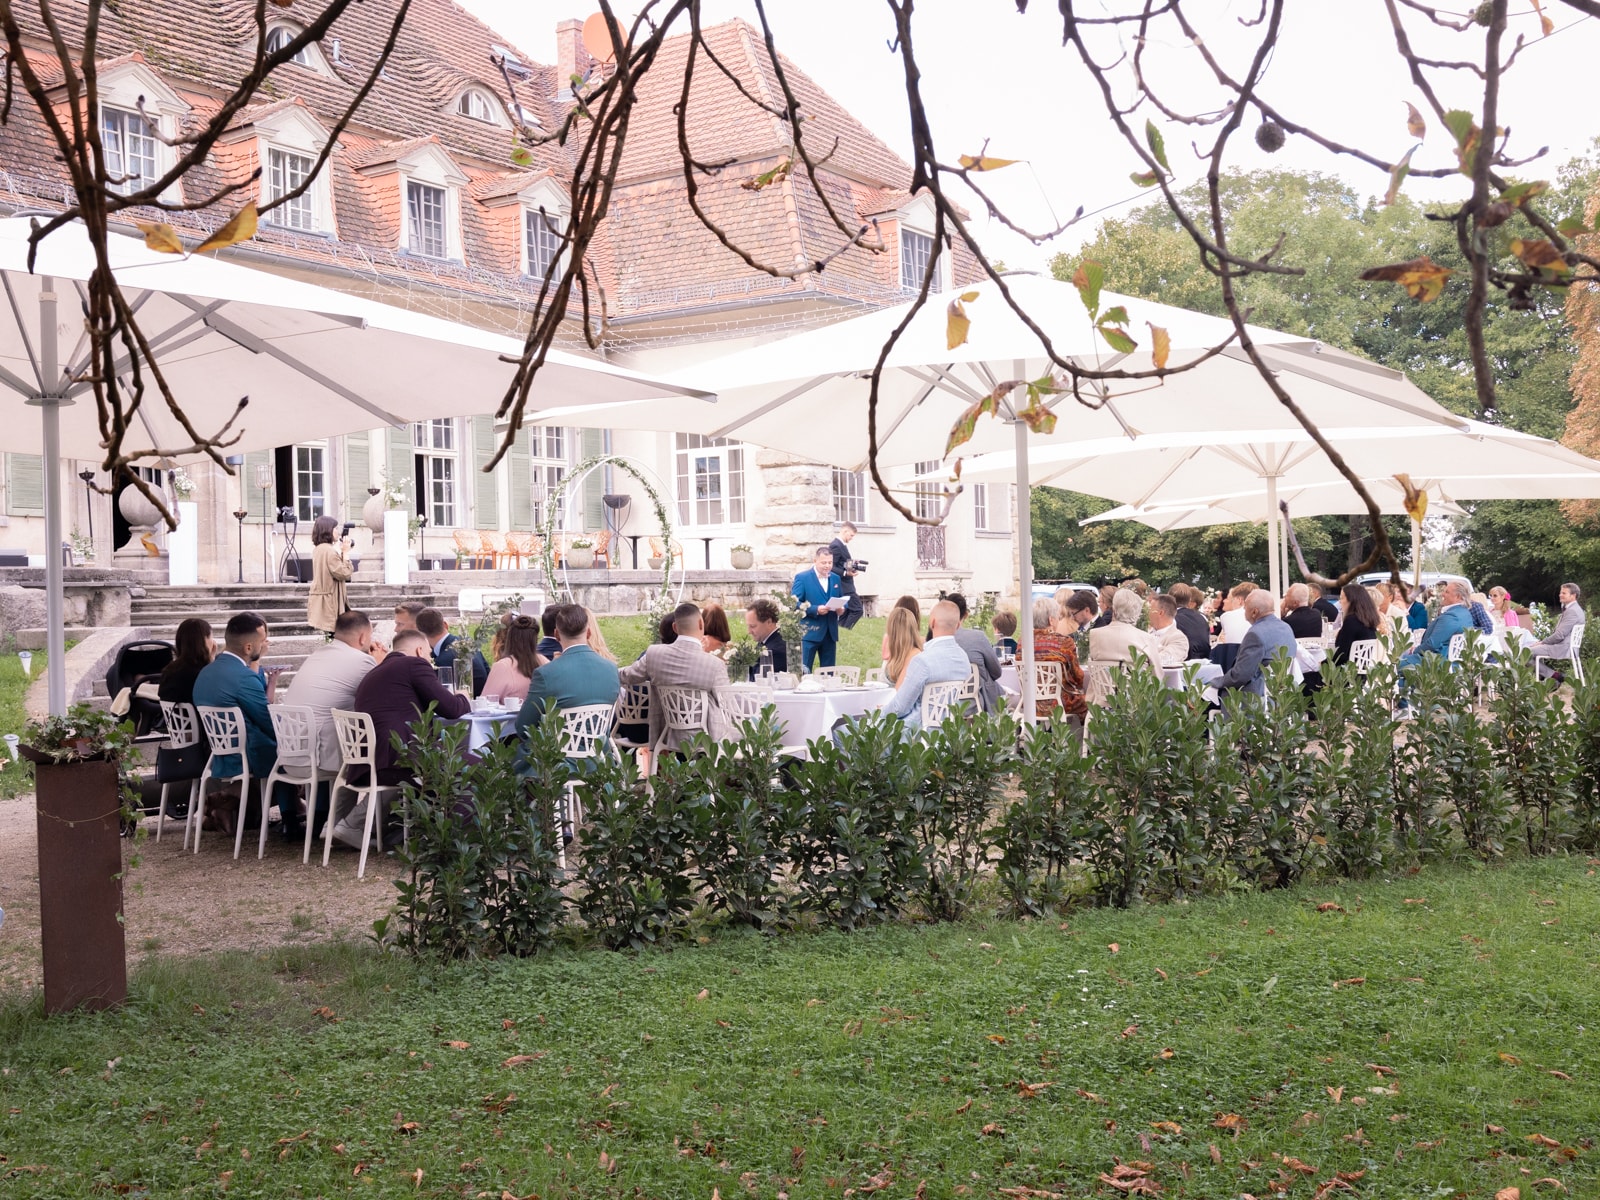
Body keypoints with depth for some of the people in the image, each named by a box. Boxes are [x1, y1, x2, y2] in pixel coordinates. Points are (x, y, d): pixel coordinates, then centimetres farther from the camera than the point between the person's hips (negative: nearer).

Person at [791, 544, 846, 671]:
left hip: (830, 633, 6)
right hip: (809, 632, -5)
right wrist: (815, 610, -22)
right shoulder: (802, 578, -5)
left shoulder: (835, 578, 13)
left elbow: (841, 599, 20)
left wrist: (842, 608, -4)